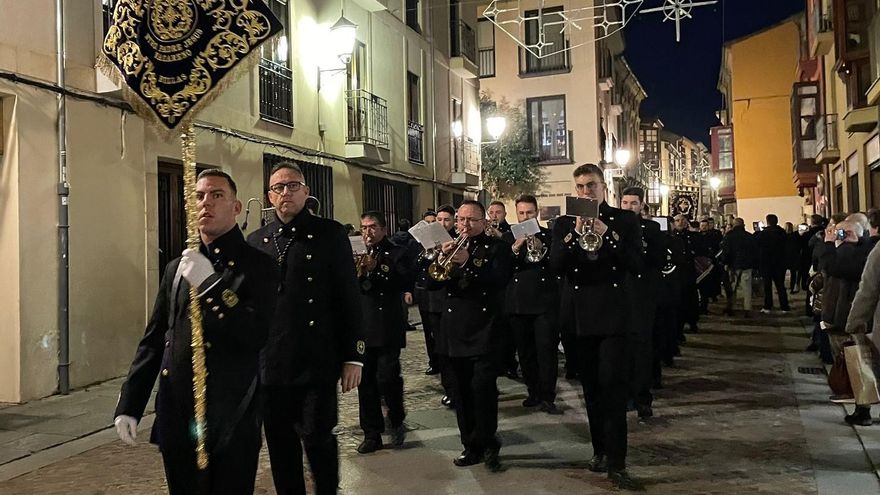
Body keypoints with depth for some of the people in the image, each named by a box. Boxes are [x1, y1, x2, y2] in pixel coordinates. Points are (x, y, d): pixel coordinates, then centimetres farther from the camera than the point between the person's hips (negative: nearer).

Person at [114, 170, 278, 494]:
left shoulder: (257, 266, -4)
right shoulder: (177, 268, 13)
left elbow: (257, 336, -17)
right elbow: (153, 341, 14)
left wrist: (209, 283, -19)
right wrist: (129, 406, 9)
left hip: (231, 422, -5)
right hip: (176, 419, 5)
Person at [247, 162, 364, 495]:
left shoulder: (330, 234, 0)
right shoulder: (256, 241, 11)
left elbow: (349, 298, -2)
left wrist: (353, 356, -6)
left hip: (318, 362, -3)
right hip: (270, 364, 4)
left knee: (317, 437, -1)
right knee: (280, 445, 11)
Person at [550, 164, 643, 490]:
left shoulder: (625, 220, 4)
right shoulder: (564, 225, 9)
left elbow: (636, 264, -7)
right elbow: (556, 265, -5)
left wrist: (607, 234, -16)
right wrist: (575, 233, -16)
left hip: (615, 313, -2)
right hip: (580, 314, 3)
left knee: (613, 384, -9)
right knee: (591, 387, 9)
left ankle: (616, 463, -6)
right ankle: (600, 448, 23)